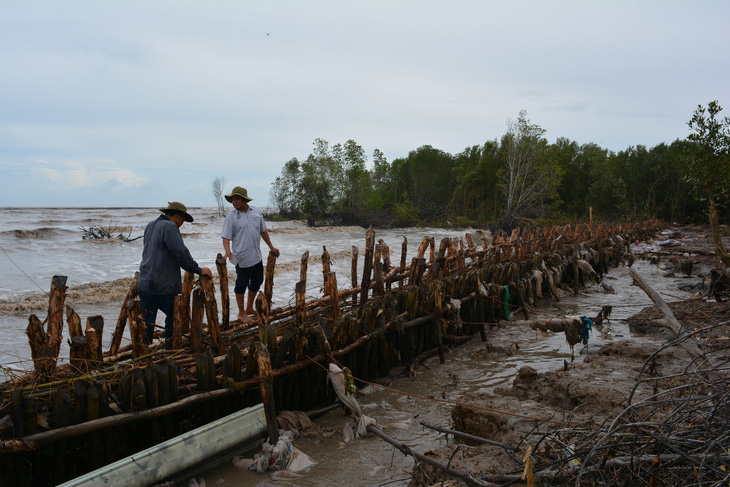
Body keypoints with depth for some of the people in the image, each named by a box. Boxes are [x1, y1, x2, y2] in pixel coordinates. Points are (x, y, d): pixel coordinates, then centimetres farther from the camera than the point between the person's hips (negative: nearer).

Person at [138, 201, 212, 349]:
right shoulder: (169, 226, -11)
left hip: (145, 284, 8)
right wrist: (198, 270, -10)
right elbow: (181, 252, -17)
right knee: (173, 319, 8)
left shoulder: (150, 226, 17)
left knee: (146, 322, 9)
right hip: (165, 286, -8)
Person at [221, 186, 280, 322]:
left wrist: (271, 247, 20)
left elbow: (263, 231, 18)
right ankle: (241, 313, 19)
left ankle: (249, 308, 35)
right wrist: (228, 251, -29)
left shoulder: (256, 212, 7)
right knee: (241, 285, 3)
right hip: (242, 258, -6)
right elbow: (226, 237, -11)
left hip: (257, 257, 6)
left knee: (256, 282, 17)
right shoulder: (231, 217, -8)